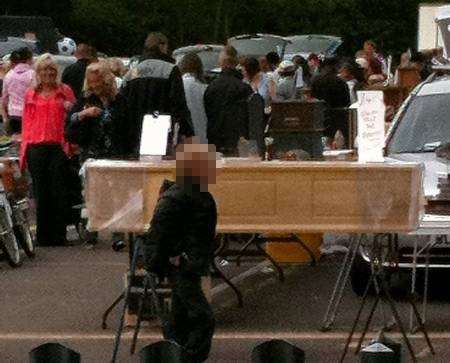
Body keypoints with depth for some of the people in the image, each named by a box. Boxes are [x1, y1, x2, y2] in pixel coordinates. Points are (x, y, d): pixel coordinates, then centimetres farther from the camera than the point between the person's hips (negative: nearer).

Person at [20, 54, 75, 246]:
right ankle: (43, 235, 11)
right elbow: (27, 121, 12)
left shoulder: (65, 91, 8)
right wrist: (24, 147, 6)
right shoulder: (31, 94, 13)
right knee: (41, 193, 5)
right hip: (36, 148, 2)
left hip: (59, 147, -2)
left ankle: (59, 235, 3)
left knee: (59, 193, -2)